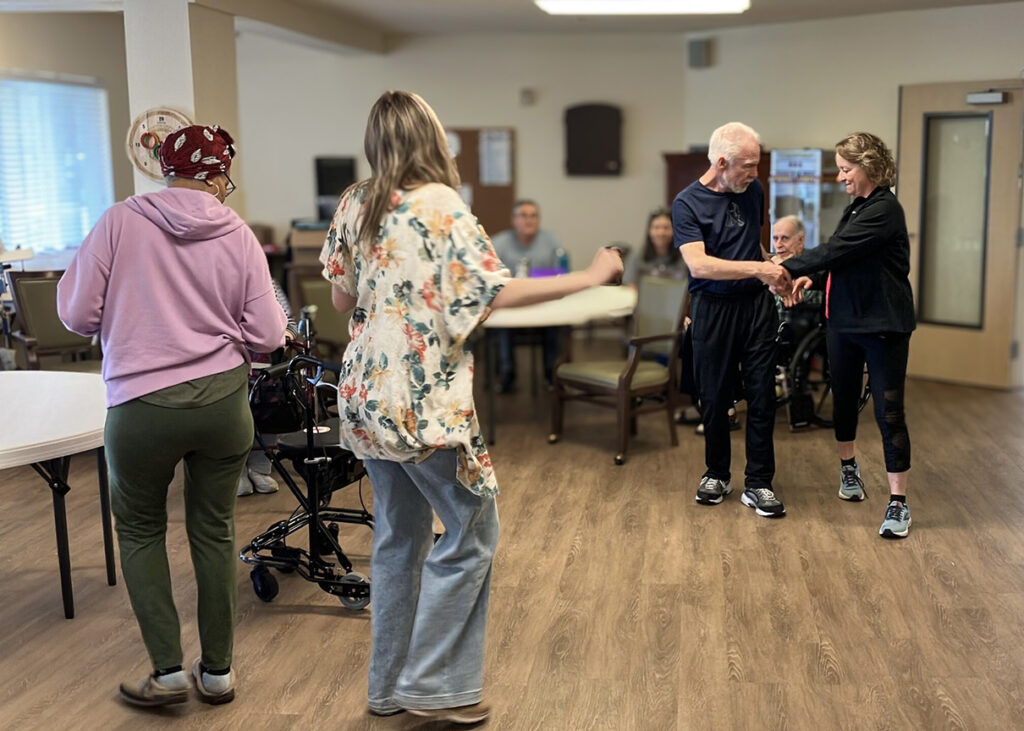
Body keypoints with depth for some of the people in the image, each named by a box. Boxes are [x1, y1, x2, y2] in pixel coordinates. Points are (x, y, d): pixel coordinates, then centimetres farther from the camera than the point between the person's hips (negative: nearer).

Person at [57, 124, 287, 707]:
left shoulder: (120, 222, -6)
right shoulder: (240, 237, -2)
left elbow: (78, 315, -3)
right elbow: (267, 336, -2)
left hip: (142, 406, -1)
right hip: (223, 400, 2)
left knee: (140, 530, 19)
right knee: (215, 532, 16)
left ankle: (168, 671, 16)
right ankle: (218, 671, 26)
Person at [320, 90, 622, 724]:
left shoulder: (355, 205, 6)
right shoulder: (441, 205, -12)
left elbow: (342, 298, 11)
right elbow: (498, 293, -17)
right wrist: (589, 278, -10)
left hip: (366, 397, 7)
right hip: (425, 404, -7)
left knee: (398, 537, 18)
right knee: (472, 534, 7)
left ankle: (389, 685, 27)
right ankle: (432, 684, 11)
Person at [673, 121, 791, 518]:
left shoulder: (753, 191, 3)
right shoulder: (687, 203, -11)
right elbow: (699, 264, -23)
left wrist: (774, 273, 9)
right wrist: (758, 269, -26)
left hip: (756, 305, 3)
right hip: (714, 309, -3)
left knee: (761, 395, 2)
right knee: (714, 397, 8)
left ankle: (758, 484, 11)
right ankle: (717, 474, 27)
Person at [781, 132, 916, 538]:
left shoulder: (884, 211, -19)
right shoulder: (857, 207, 8)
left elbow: (834, 251, -24)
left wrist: (785, 268, -17)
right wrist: (812, 275, 0)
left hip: (883, 325, -9)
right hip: (846, 319, 9)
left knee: (888, 412, -5)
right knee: (844, 399, 19)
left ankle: (898, 503, 2)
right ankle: (849, 469, 41)